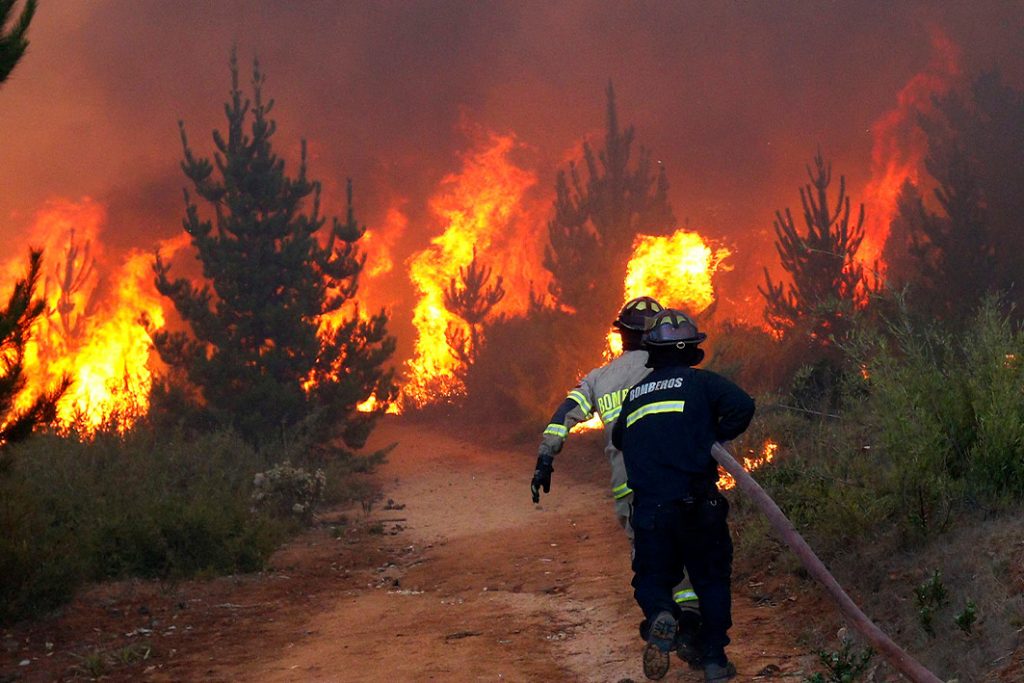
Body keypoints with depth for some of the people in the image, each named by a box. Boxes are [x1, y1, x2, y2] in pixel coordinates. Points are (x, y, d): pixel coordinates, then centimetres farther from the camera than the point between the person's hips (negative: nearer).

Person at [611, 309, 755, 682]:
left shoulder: (634, 395, 14)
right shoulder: (700, 382, 2)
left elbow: (618, 438, 26)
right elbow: (742, 405, -13)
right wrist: (716, 439, 2)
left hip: (648, 508, 2)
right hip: (697, 504, -2)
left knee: (652, 578, 14)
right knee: (712, 578, 15)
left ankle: (660, 613, -20)